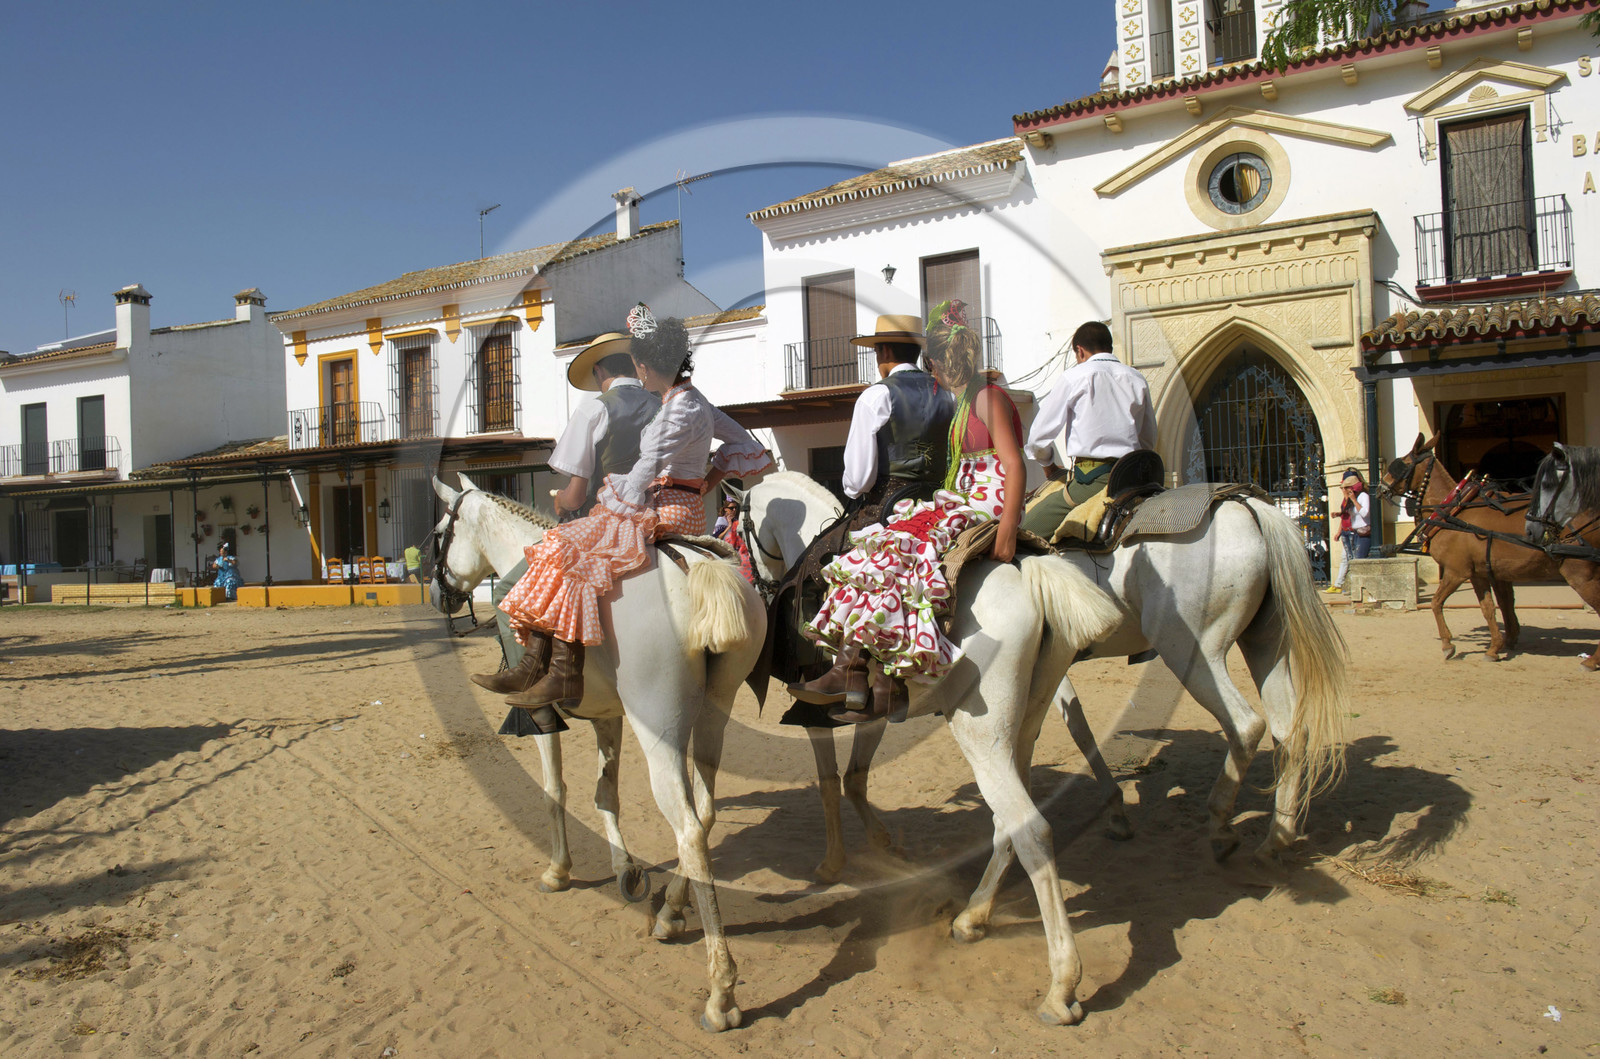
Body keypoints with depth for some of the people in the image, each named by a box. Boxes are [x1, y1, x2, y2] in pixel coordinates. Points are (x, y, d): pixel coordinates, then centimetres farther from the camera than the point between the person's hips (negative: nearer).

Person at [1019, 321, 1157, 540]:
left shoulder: (1075, 376, 1)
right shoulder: (1137, 379, 14)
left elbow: (1038, 437, 1)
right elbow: (1149, 442, 21)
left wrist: (1048, 464, 19)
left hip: (1090, 480, -6)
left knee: (1027, 530, -4)